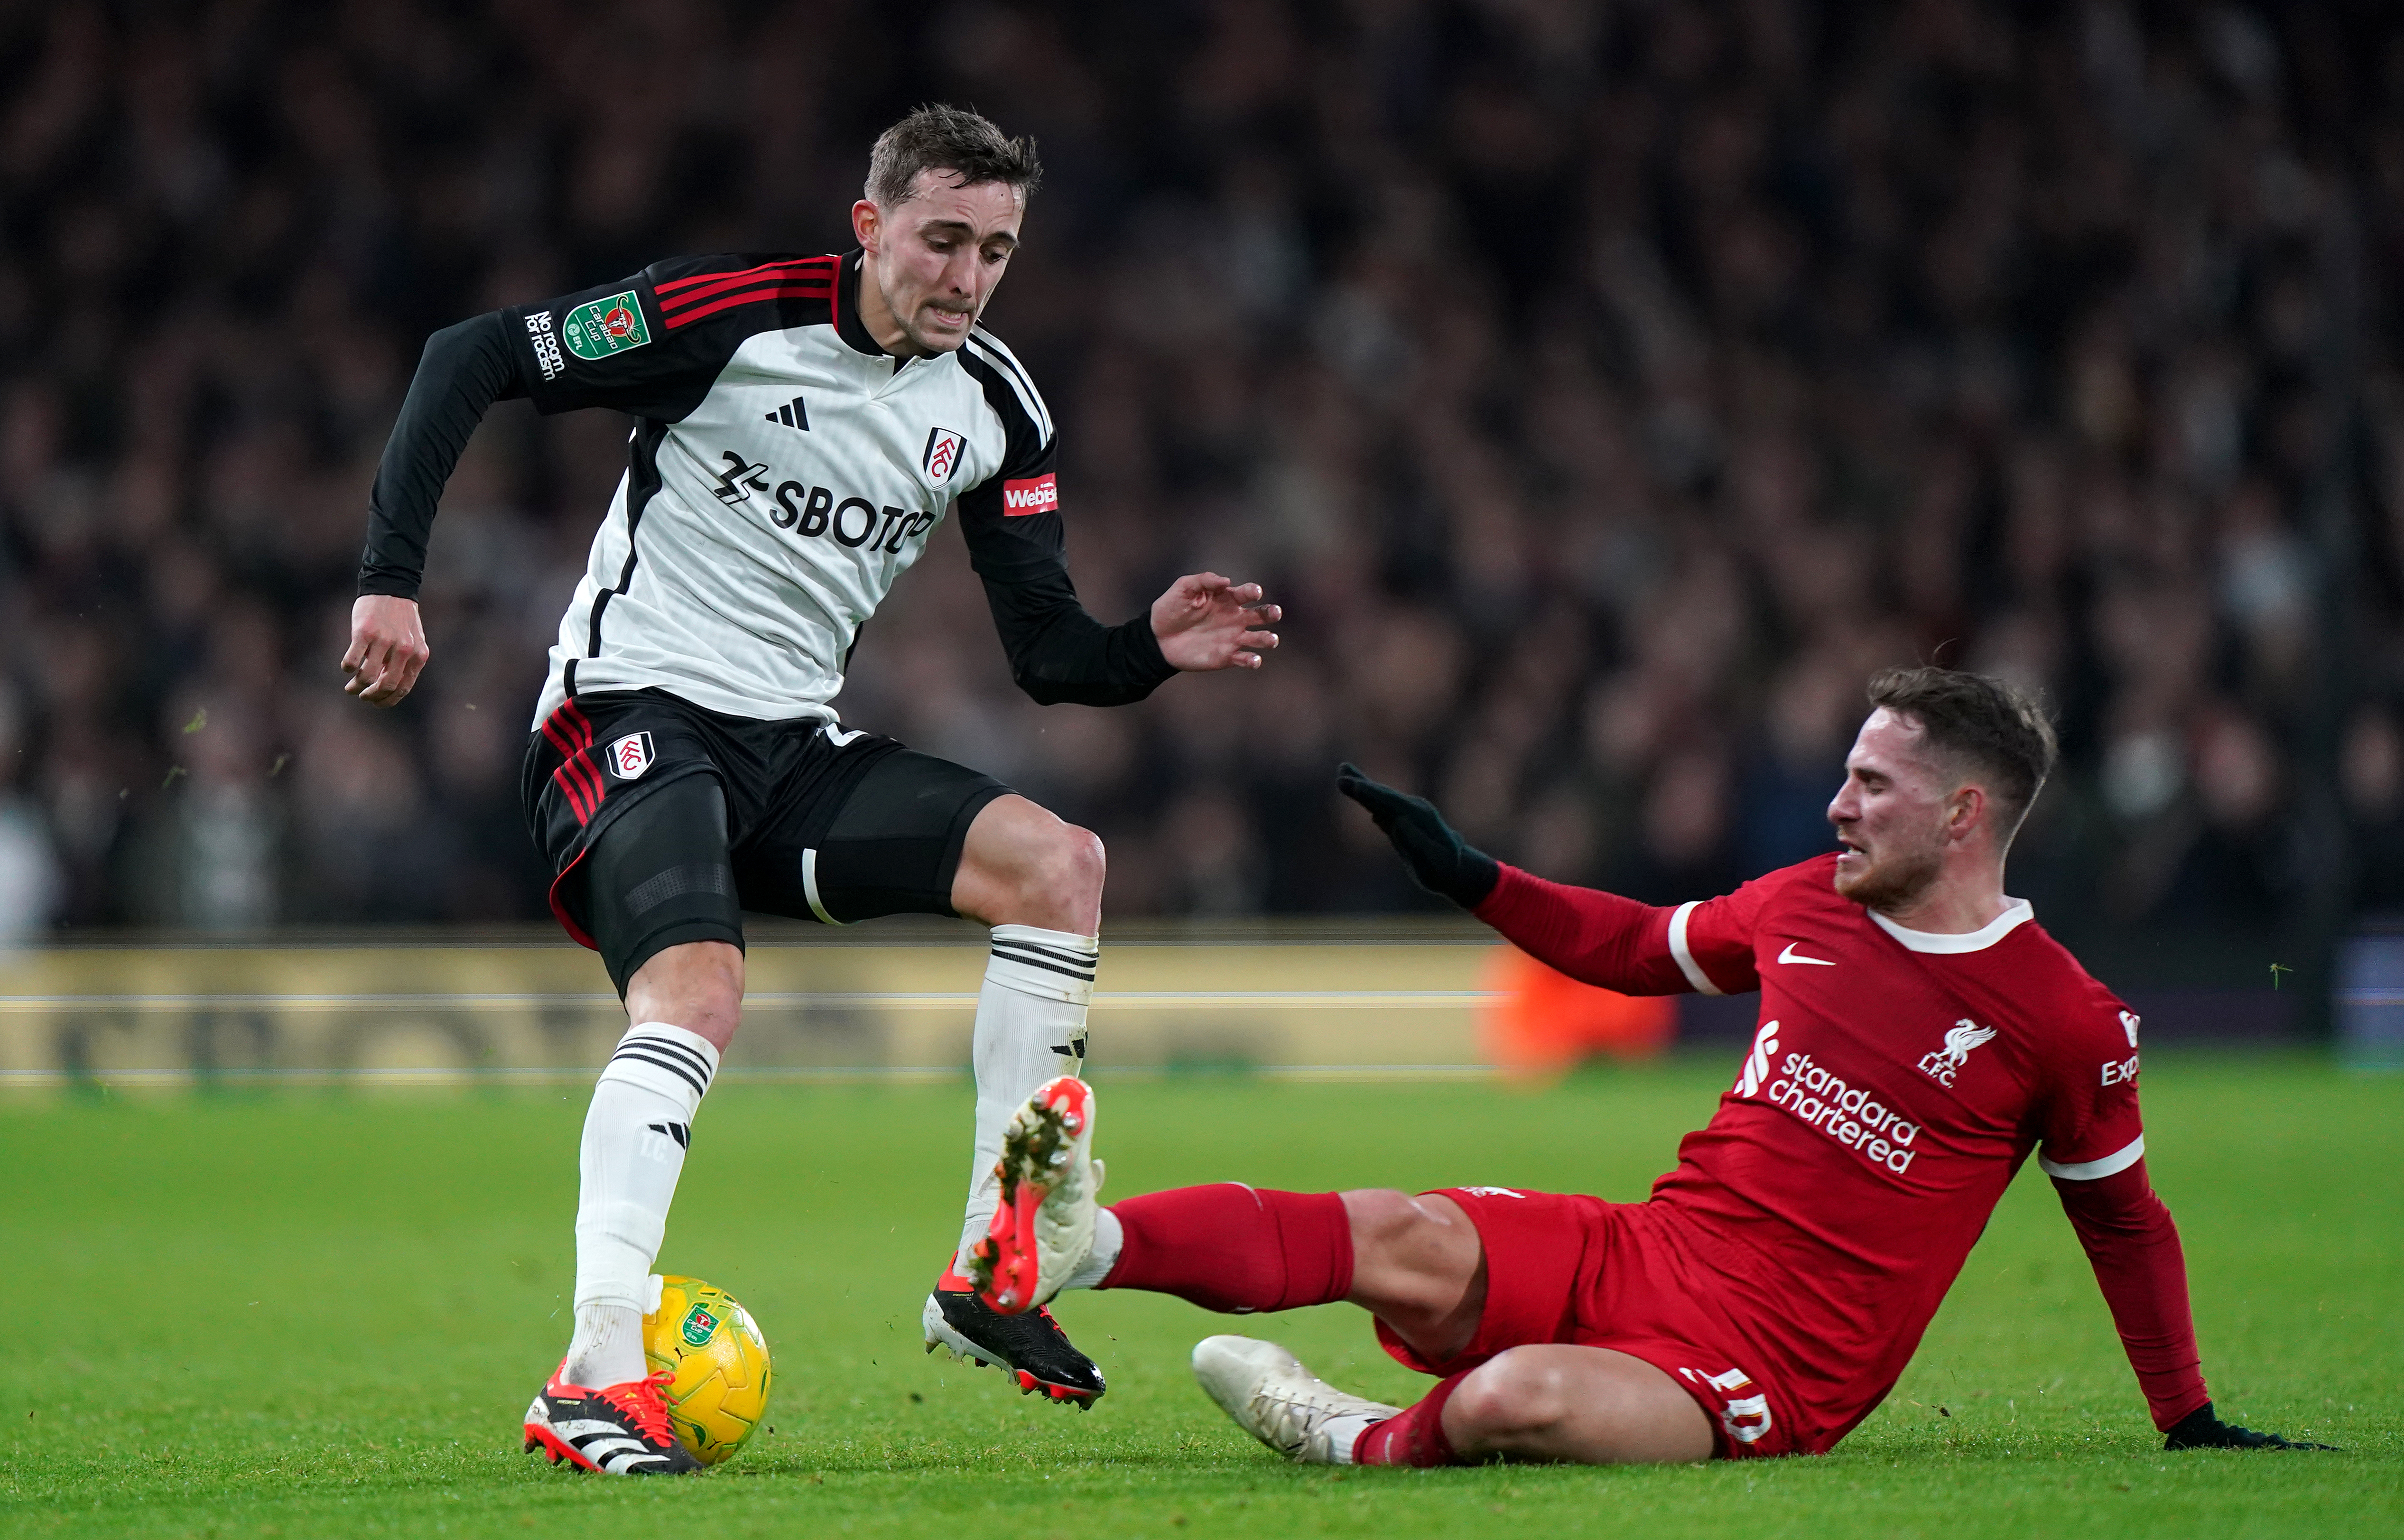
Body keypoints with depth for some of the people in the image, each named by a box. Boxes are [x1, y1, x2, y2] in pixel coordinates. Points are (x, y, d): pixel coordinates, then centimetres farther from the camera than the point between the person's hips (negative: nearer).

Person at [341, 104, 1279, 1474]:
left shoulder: (996, 409, 5)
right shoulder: (734, 313, -12)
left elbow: (1049, 655, 8)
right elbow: (471, 360, -11)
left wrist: (1151, 649, -15)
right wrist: (394, 578, -18)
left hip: (794, 750, 6)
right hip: (634, 709, -6)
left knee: (1060, 862, -11)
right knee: (701, 993, -32)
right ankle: (597, 1378, -37)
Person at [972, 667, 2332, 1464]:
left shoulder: (2065, 1020, -6)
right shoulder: (1805, 906, 9)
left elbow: (2125, 1219, 7)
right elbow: (1646, 947, 28)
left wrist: (2193, 1425, 12)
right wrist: (1470, 879, 22)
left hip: (1778, 1368, -5)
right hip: (1641, 1255, 6)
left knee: (1515, 1402, -37)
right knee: (1407, 1241, -24)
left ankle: (1374, 1447, -6)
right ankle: (1079, 1243, -41)